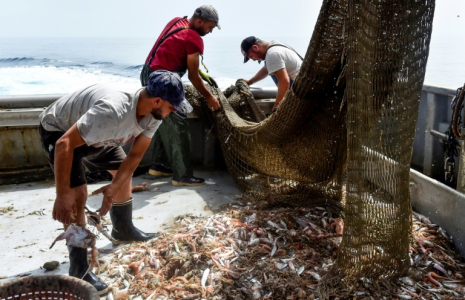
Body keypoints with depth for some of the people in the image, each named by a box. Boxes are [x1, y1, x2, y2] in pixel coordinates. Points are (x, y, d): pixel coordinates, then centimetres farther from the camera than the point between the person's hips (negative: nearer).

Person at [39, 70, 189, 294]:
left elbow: (135, 155, -9)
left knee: (124, 172, 14)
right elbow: (64, 145, -40)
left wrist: (114, 187, -21)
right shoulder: (112, 111, -44)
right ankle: (79, 269, -6)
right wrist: (62, 195, -35)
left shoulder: (153, 115, -18)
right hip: (59, 131, -8)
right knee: (77, 195, -18)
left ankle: (123, 230, 34)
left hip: (95, 133, 8)